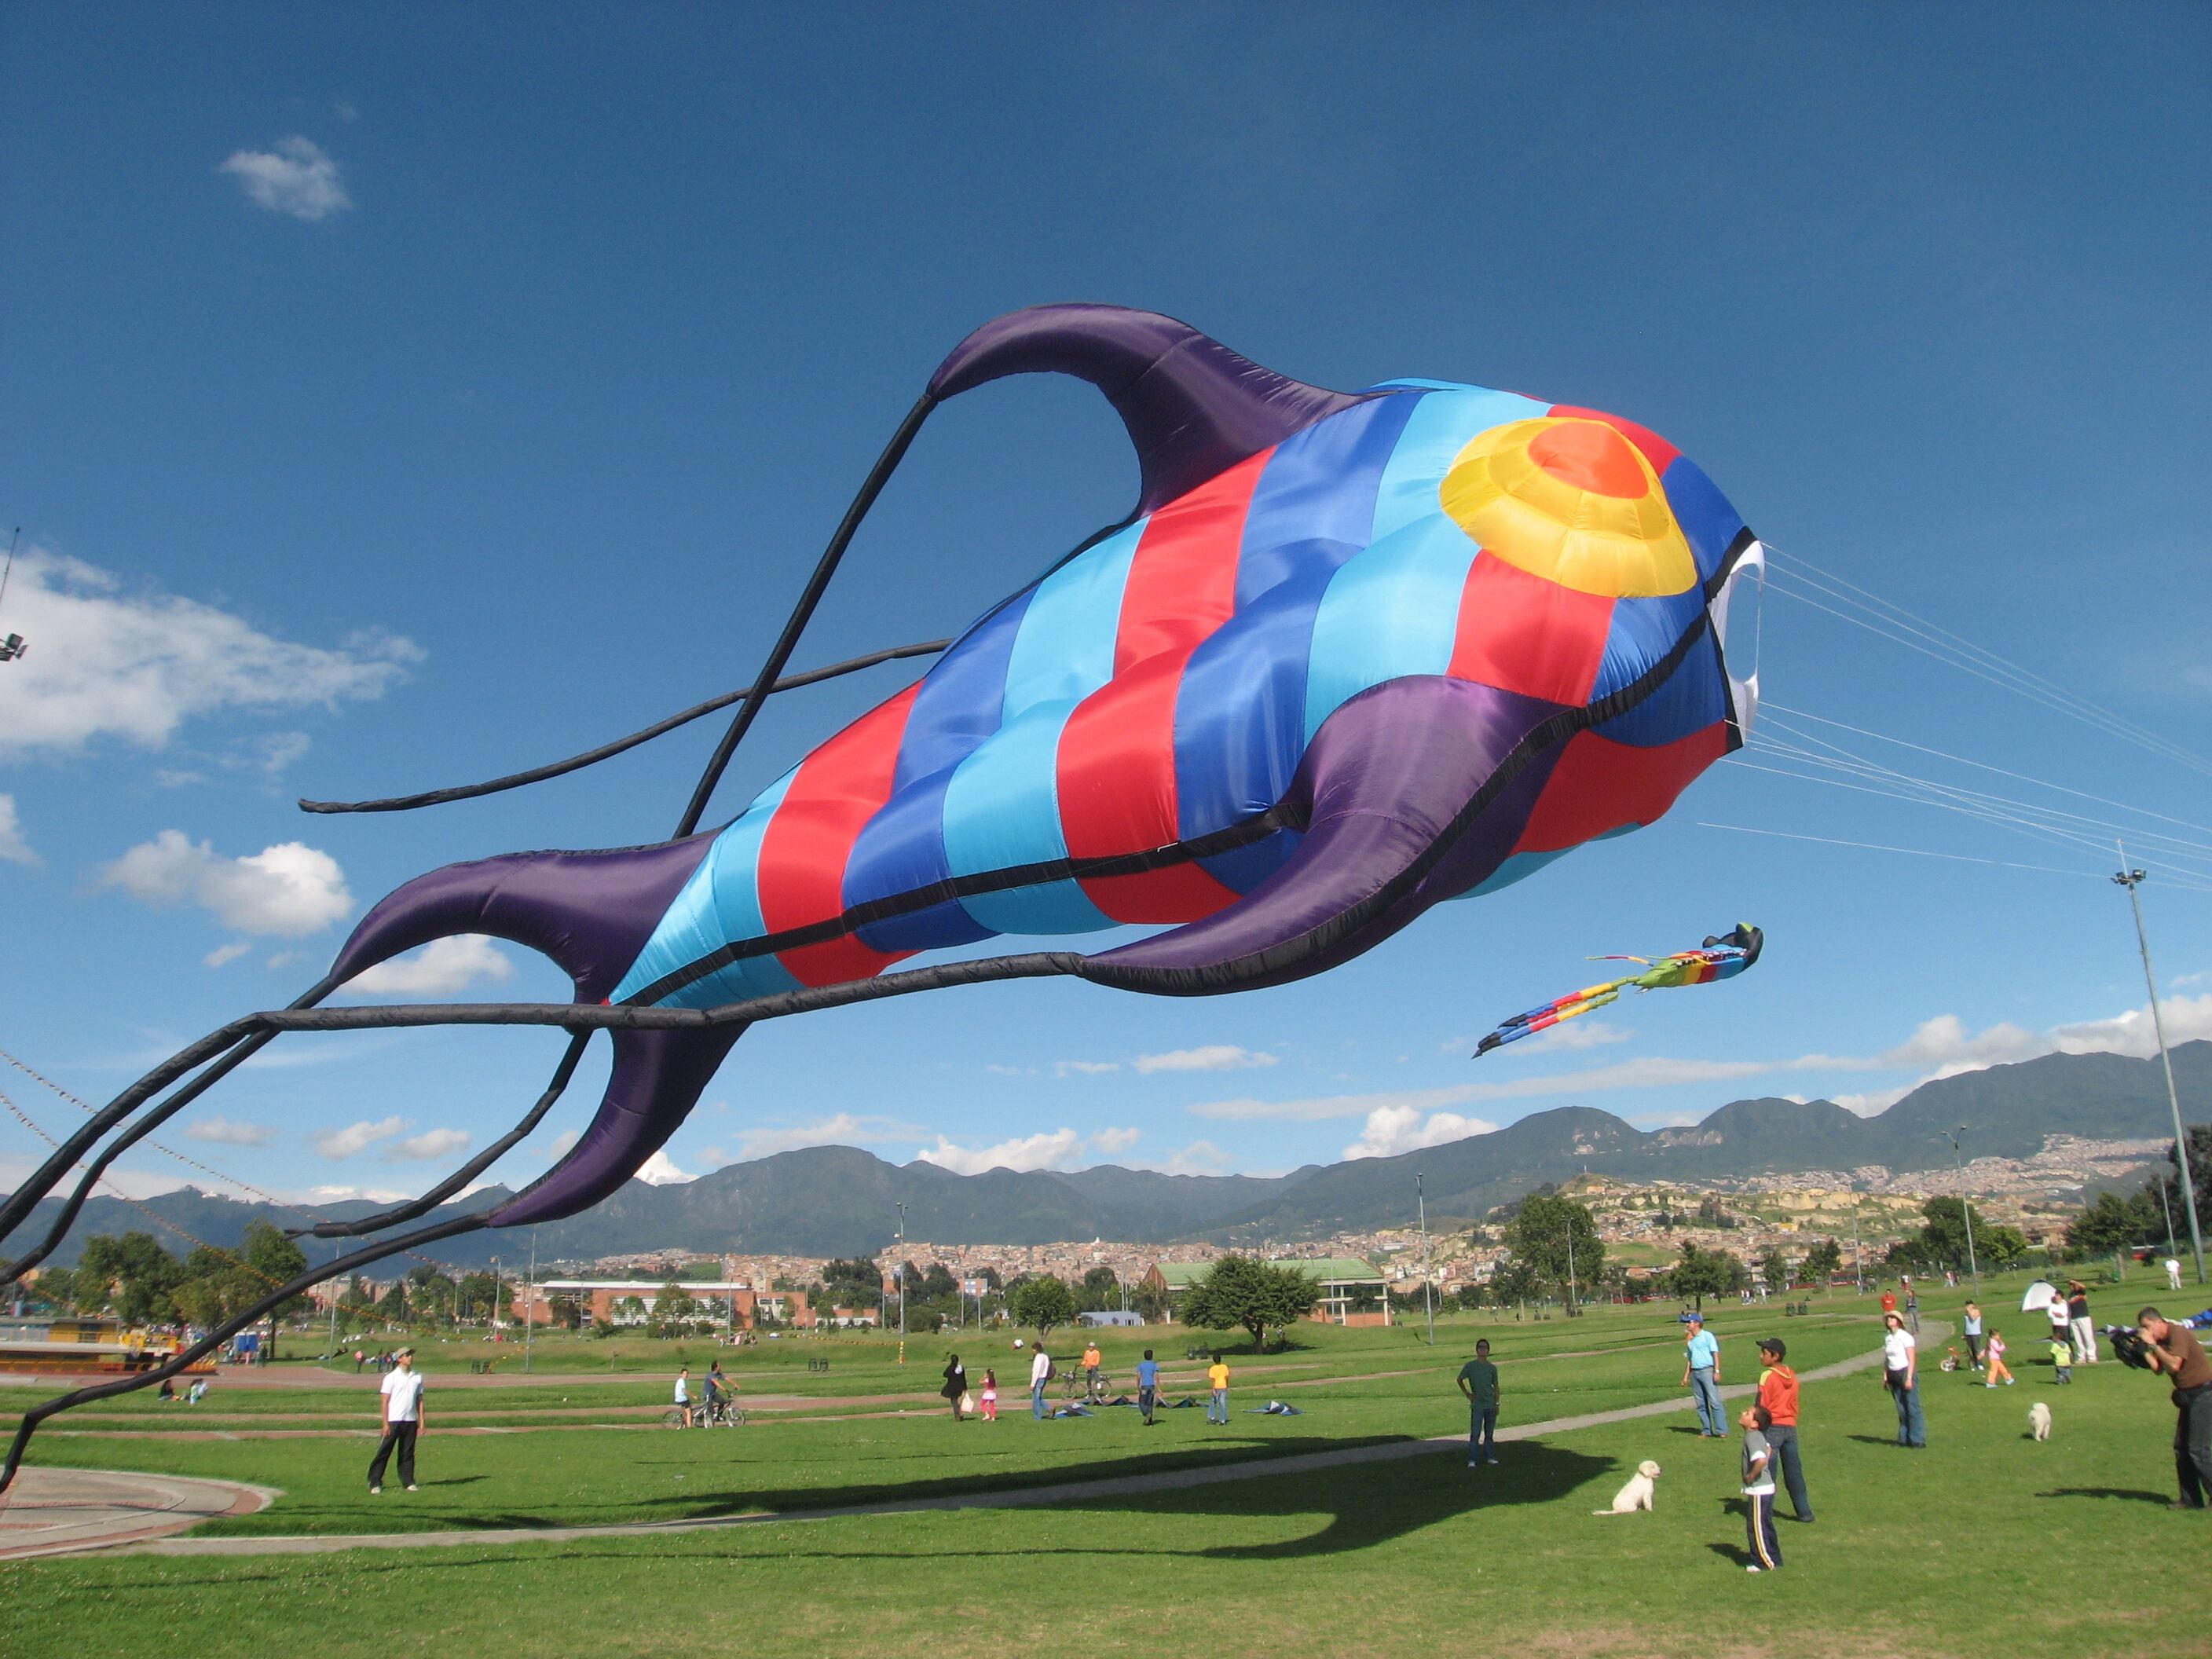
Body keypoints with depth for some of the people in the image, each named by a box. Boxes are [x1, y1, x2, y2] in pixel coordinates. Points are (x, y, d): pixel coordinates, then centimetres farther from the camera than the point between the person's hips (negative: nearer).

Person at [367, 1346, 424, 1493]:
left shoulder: (417, 1377, 9)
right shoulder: (391, 1376, -3)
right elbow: (385, 1401, -5)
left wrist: (421, 1421, 8)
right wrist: (385, 1423, -11)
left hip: (411, 1421, 4)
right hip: (393, 1420, -4)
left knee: (408, 1452, 7)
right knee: (383, 1451, -3)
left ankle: (408, 1481, 13)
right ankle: (375, 1483, 4)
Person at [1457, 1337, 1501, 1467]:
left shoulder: (1492, 1368, 5)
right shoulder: (1470, 1366, -3)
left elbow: (1496, 1387, 9)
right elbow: (1460, 1380, 9)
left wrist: (1497, 1404, 3)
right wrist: (1467, 1394, 2)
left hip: (1490, 1405, 3)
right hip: (1477, 1405, -3)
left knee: (1490, 1433, 10)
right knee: (1475, 1433, -6)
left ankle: (1490, 1457, 20)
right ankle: (1472, 1460, -2)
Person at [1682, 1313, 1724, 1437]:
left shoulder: (1707, 1336, -3)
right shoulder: (1690, 1341, 18)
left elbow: (1715, 1354, -8)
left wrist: (1717, 1371, -17)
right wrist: (1686, 1376, 18)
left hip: (1707, 1371, -7)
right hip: (1695, 1373, 7)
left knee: (1714, 1402, -10)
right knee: (1701, 1404, 8)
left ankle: (1722, 1431, -8)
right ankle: (1706, 1431, 13)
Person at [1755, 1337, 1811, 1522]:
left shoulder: (1767, 1376, -13)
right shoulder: (1792, 1375, 7)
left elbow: (1762, 1407, -13)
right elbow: (1794, 1405, 14)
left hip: (1772, 1428, -6)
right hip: (1790, 1427, 6)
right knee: (1794, 1471, 15)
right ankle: (1805, 1512, 21)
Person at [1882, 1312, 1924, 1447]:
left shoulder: (1905, 1337, -9)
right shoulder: (1887, 1338, 11)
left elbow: (1911, 1359, -12)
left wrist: (1909, 1378, -17)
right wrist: (1885, 1377, 10)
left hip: (1906, 1372, -6)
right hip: (1893, 1375, 6)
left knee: (1912, 1408, -6)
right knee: (1901, 1409, 10)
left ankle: (1918, 1440, -1)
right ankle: (1904, 1439, 16)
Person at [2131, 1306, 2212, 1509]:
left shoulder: (2178, 1334, -17)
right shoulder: (2161, 1341, 10)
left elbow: (2174, 1365, -26)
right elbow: (2159, 1369, 6)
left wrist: (2152, 1344, -20)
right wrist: (2144, 1349, -2)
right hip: (2188, 1396, 10)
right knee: (2181, 1448, 8)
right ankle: (2190, 1499, 14)